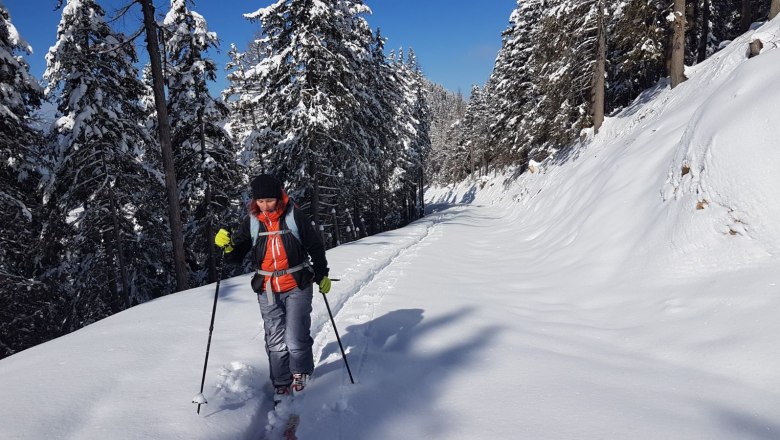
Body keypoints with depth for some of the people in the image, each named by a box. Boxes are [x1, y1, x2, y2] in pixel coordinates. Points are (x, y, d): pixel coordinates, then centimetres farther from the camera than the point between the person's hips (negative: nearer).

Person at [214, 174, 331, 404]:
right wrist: (228, 246, -18)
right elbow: (237, 257, 4)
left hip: (297, 286, -2)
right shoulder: (251, 221, 0)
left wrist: (322, 275, 8)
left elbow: (315, 246, 3)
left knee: (296, 337, -4)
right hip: (267, 290, 3)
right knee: (275, 340, 6)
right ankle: (281, 384, 23)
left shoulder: (295, 216, -8)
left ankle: (300, 373, 23)